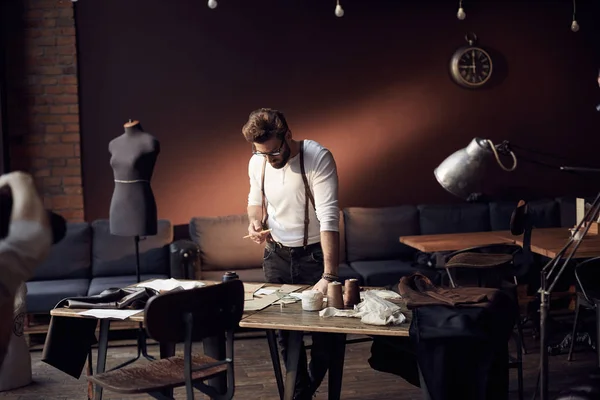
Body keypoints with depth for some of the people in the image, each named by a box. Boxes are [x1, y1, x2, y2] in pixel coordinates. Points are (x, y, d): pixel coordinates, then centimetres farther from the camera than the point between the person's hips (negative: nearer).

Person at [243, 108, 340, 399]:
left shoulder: (318, 158, -24)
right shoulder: (257, 162, -7)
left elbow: (329, 218, -30)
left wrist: (329, 276, -36)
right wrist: (255, 221, -12)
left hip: (314, 254, -4)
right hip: (276, 254, 4)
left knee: (323, 326, 4)